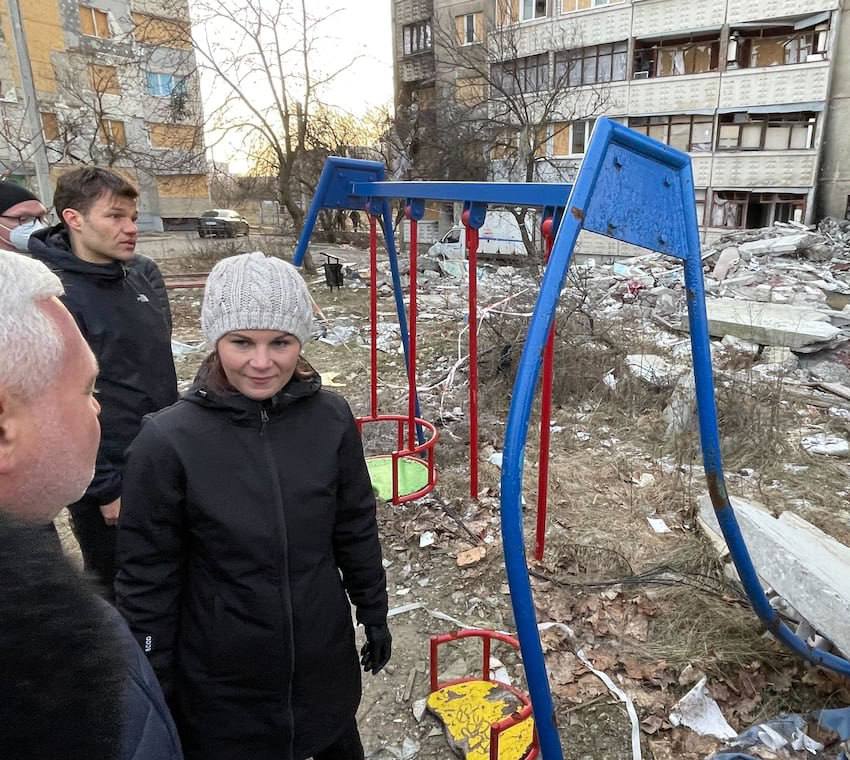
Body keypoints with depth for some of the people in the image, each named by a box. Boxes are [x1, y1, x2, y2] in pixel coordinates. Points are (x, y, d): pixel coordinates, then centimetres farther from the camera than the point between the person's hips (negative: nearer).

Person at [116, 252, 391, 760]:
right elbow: (146, 576, -11)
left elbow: (357, 529, -1)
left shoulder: (331, 418, -13)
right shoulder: (168, 440, -20)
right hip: (220, 679, -2)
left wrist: (374, 614, 7)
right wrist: (153, 683, -5)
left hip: (324, 657, 3)